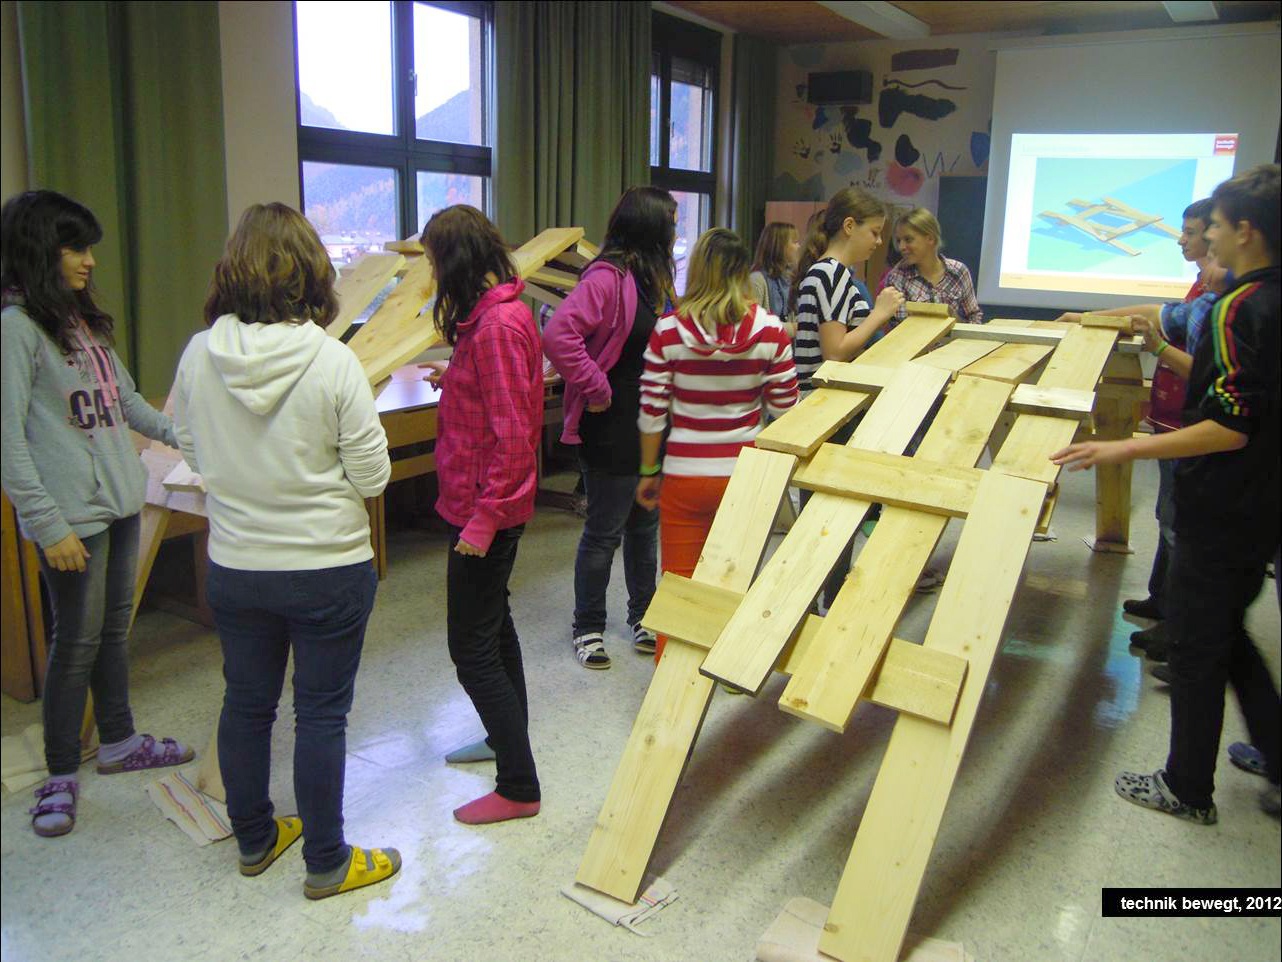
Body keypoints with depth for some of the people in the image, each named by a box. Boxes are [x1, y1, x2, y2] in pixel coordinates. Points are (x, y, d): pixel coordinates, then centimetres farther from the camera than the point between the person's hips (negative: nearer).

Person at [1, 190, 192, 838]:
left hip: (121, 501, 8)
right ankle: (61, 775, 18)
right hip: (71, 515, -8)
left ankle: (118, 742, 33)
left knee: (115, 626, 17)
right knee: (77, 639, 1)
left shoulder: (82, 319, 12)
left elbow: (125, 400, 22)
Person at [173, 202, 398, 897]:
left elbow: (193, 454, 7)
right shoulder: (332, 361, -20)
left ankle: (254, 838, 40)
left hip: (234, 568, 4)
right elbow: (372, 476, -15)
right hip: (328, 570, -4)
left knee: (246, 702, 20)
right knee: (321, 713, 10)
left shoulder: (198, 357, -8)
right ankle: (326, 861, 25)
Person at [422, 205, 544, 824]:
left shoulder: (496, 326, -23)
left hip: (485, 510, -11)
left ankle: (519, 787, 10)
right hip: (485, 504, 11)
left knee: (472, 646, -2)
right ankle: (507, 738, 43)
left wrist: (484, 518, -23)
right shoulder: (497, 314, 8)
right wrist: (455, 381, 26)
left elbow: (512, 435, -25)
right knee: (492, 623, 24)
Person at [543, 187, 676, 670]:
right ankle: (587, 629, 20)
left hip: (651, 428, 9)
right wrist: (596, 389, -23)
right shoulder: (608, 277, -19)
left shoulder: (651, 280, 12)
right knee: (604, 532, 3)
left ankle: (643, 617, 33)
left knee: (645, 525, 18)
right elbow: (558, 335, -31)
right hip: (613, 431, -9)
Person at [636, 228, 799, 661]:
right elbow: (785, 407, -2)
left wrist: (649, 471, 7)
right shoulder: (770, 330, -8)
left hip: (684, 475, -1)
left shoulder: (668, 330, -10)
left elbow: (652, 412, -6)